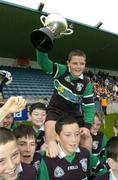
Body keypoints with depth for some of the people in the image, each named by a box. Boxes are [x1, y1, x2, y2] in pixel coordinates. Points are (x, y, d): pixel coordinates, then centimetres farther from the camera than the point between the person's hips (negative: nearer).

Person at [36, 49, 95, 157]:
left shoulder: (86, 84, -13)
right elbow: (43, 62, -29)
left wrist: (87, 126, -24)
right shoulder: (61, 71, -16)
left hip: (74, 113, 2)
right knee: (50, 128, -31)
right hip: (55, 109, -2)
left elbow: (89, 106, -12)